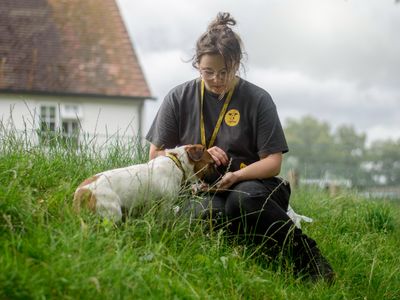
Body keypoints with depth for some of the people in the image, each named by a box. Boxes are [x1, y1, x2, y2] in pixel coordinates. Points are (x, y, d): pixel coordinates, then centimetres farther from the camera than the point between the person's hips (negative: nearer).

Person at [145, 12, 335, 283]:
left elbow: (273, 163, -1)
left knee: (243, 199, -38)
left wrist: (236, 175, -21)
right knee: (209, 212, -36)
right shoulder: (179, 98, 6)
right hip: (201, 190, 1)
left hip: (251, 183, -1)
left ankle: (306, 254, -21)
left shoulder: (258, 100, 1)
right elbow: (156, 156, 11)